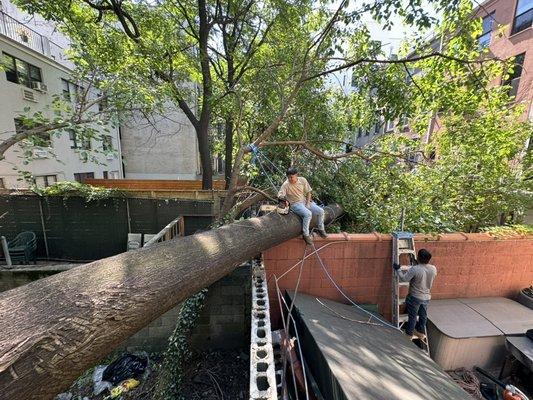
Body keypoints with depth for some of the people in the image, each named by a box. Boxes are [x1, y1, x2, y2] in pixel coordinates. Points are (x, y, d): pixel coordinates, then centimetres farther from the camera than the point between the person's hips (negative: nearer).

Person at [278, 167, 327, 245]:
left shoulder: (302, 180, -3)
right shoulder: (286, 184, -13)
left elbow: (308, 192, 4)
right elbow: (280, 195, -17)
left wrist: (308, 203, -6)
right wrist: (285, 199, -39)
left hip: (305, 201, 5)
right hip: (295, 204, -5)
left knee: (320, 211, -9)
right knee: (308, 213, -32)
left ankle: (321, 229, 16)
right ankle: (306, 235, -15)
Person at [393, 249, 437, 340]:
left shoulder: (415, 269, -28)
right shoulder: (433, 268, -10)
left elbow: (403, 279, -22)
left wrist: (398, 269, -9)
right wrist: (418, 264, 17)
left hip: (415, 297, -5)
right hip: (427, 297, 5)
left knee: (412, 316, 11)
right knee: (423, 316, 23)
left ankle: (409, 334, 27)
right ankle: (421, 333, 40)